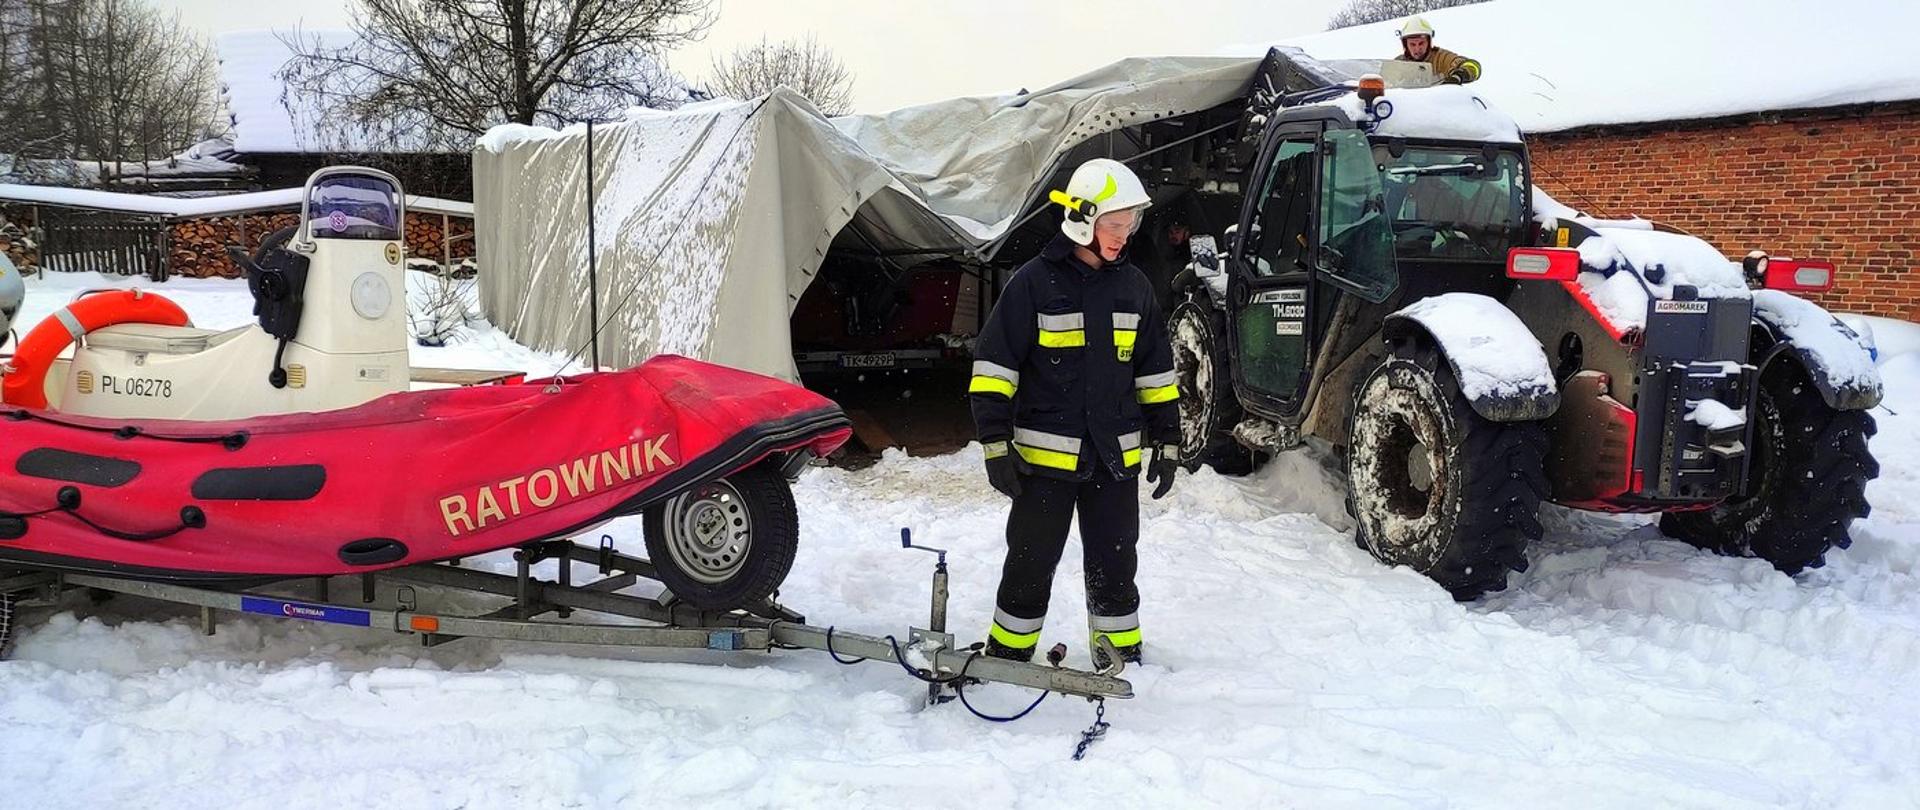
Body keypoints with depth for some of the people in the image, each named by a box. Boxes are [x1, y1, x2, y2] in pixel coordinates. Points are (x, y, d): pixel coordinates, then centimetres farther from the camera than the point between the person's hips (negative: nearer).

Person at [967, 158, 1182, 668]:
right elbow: (993, 367, -8)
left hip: (1116, 457, 4)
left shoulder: (1134, 286, 8)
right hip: (1046, 454, -4)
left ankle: (1123, 661, 28)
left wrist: (1167, 442, 13)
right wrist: (996, 445, -12)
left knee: (1114, 566, 14)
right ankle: (1007, 660, 20)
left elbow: (1156, 373, 15)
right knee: (1031, 564, 5)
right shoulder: (1035, 283, -7)